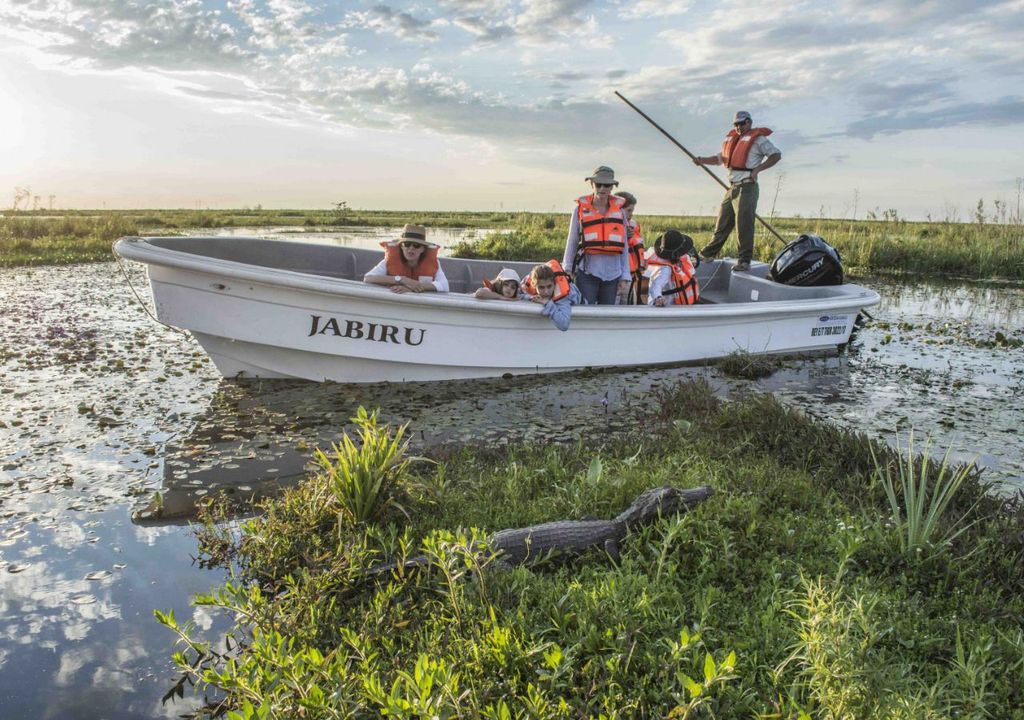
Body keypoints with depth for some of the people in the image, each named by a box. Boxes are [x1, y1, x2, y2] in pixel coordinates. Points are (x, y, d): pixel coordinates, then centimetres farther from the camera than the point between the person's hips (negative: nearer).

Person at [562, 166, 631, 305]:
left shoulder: (619, 211, 6)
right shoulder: (580, 209, 1)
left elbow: (624, 246, 8)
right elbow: (571, 242, 5)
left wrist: (625, 277, 5)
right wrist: (566, 271, 3)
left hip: (612, 274, 2)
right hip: (587, 273, -2)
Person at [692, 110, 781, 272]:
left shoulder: (758, 139, 0)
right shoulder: (731, 139, 21)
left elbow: (776, 155, -4)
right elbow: (720, 158, 27)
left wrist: (757, 169, -14)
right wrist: (702, 160, 10)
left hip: (747, 187, -7)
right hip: (732, 187, 7)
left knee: (744, 224, -10)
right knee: (722, 223, 13)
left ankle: (745, 261, -8)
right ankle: (708, 254, 22)